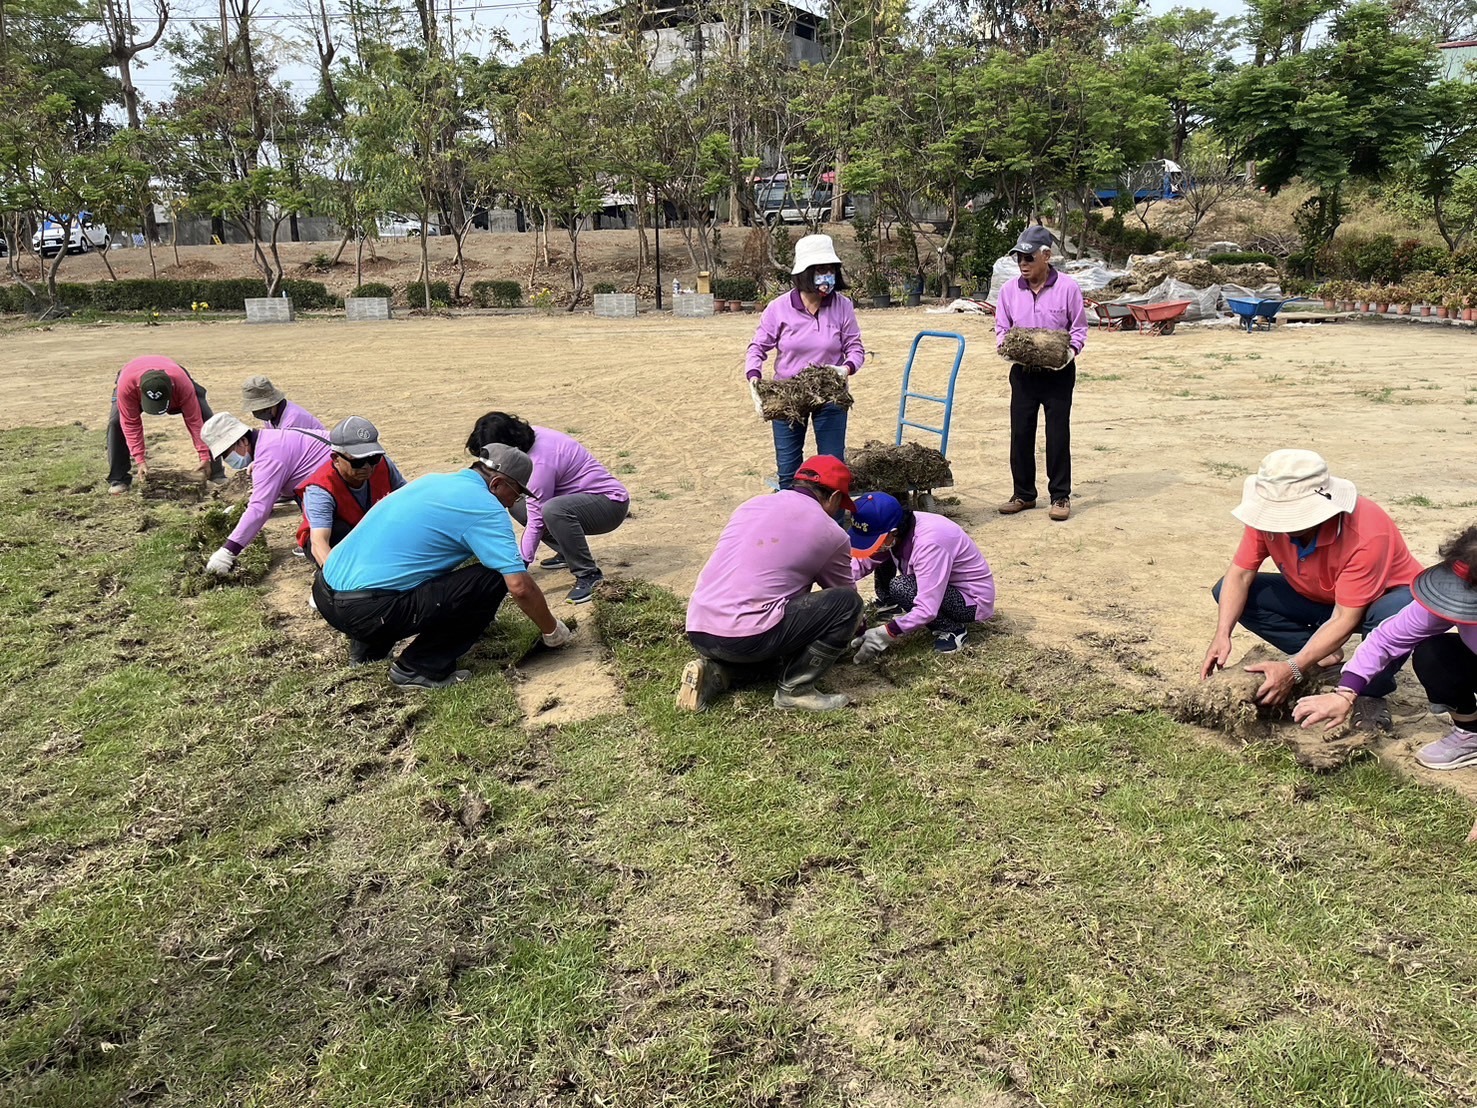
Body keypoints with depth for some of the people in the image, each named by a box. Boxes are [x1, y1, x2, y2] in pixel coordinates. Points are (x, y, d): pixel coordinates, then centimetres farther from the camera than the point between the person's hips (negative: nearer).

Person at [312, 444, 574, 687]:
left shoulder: (433, 480, 18)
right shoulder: (485, 509, -7)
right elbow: (520, 586, -13)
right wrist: (552, 631, 6)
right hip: (368, 611, -9)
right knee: (492, 579, -6)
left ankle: (367, 649, 28)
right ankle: (419, 668, -1)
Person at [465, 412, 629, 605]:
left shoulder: (540, 461, -27)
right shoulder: (529, 437, -3)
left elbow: (536, 521, -25)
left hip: (611, 503, -9)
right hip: (581, 499, 9)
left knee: (553, 510, -37)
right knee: (517, 505, 5)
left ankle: (589, 574, -21)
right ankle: (569, 553, 13)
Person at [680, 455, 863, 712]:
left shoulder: (751, 506, 19)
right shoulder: (830, 533, 4)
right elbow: (846, 592, 22)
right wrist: (856, 626, 44)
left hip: (697, 633, 7)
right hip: (747, 637, -7)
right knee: (848, 603, 2)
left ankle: (714, 671, 12)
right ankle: (796, 689, 4)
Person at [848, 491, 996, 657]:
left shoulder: (928, 543, -35)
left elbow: (928, 610, -38)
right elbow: (861, 562, -7)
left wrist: (887, 633, -37)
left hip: (972, 600, -8)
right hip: (942, 585, 8)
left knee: (900, 587, -29)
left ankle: (952, 629, -11)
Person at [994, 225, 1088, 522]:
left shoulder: (1068, 288, -6)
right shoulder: (1009, 290, 3)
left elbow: (1079, 329, -1)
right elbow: (1001, 328, 9)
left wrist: (1069, 349, -19)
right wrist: (1005, 345, -12)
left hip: (1058, 372, -3)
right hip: (1022, 372, 3)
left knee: (1058, 435, 1)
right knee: (1020, 433, 6)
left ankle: (1060, 496, 10)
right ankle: (1023, 494, 18)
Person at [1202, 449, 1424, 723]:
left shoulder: (1366, 534, -37)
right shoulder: (1272, 514, -23)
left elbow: (1344, 619, -35)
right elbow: (1240, 574, -18)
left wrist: (1292, 669, -42)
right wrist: (1222, 635, -32)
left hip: (1386, 595, -5)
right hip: (1316, 597, 5)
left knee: (1391, 617, -42)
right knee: (1226, 592, -13)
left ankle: (1373, 693, -10)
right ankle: (1324, 657, -5)